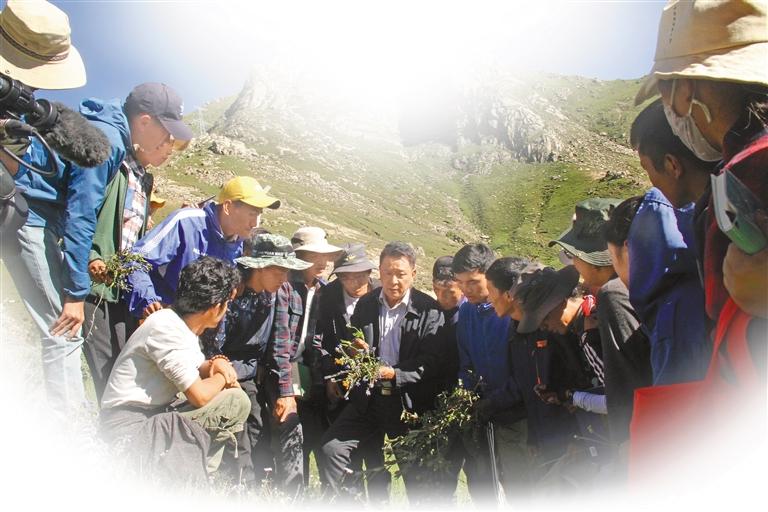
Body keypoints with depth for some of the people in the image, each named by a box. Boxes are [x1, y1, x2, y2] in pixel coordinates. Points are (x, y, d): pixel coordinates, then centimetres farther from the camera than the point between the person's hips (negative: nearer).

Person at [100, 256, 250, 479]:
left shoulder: (184, 326, 7)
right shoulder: (167, 328, -21)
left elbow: (196, 369, 19)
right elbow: (199, 395, -24)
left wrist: (216, 362, -3)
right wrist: (223, 377, -3)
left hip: (152, 415, 10)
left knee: (233, 397, 10)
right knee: (236, 402, -16)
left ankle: (198, 476, 7)